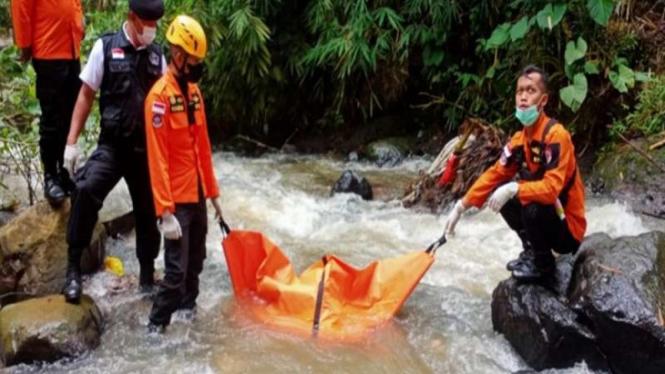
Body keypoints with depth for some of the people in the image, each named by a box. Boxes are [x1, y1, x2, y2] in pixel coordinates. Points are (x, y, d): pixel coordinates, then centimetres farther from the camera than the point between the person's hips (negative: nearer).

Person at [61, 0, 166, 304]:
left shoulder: (156, 55, 5)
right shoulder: (105, 47, -4)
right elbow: (86, 96, -2)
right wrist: (72, 142, -6)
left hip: (146, 148, 4)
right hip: (112, 145, -3)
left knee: (148, 212, 11)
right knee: (86, 190, -28)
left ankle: (147, 277, 29)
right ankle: (73, 267, -17)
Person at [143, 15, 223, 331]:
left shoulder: (194, 91, 10)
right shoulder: (160, 95, -16)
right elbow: (157, 159, -20)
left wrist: (213, 193, 17)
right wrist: (165, 212, -23)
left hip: (197, 195, 8)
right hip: (177, 200, -8)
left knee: (195, 264, 18)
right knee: (176, 270, -8)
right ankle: (155, 328, 2)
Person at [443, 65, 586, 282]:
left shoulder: (556, 135, -23)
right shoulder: (519, 140, 0)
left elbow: (552, 188, -32)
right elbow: (493, 176, 5)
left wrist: (514, 189, -39)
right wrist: (461, 207, 1)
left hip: (568, 228, -7)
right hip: (546, 218, 7)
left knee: (533, 204, -32)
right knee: (500, 194, 1)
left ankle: (543, 264, -5)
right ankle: (531, 251, 12)